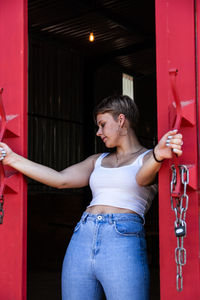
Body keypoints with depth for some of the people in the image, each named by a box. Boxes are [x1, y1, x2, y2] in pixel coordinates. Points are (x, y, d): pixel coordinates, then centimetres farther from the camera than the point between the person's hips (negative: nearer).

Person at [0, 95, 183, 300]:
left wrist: (158, 156, -38)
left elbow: (142, 178, -15)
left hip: (123, 243, -5)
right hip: (81, 241, 5)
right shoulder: (98, 161, 23)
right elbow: (60, 179, 12)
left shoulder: (148, 157, 7)